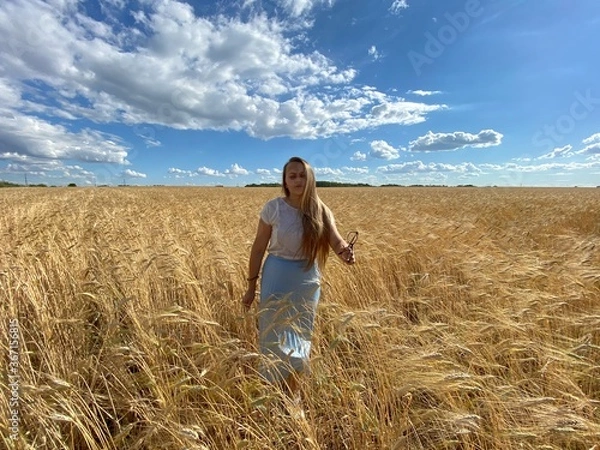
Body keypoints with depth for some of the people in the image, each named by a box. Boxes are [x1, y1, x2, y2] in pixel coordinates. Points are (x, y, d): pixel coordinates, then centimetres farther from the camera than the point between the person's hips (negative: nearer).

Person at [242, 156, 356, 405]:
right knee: (276, 337, 9)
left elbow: (336, 241, -15)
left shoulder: (320, 211, -7)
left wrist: (346, 251, -40)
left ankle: (293, 390, 41)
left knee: (300, 337, 17)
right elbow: (258, 247, -5)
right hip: (277, 278, -2)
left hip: (307, 281, 2)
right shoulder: (273, 208, -11)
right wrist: (251, 286, -1)